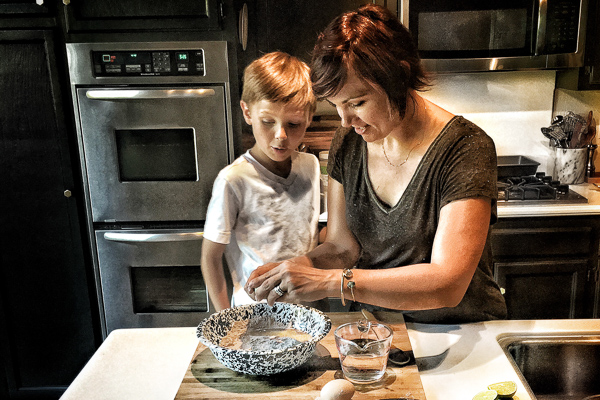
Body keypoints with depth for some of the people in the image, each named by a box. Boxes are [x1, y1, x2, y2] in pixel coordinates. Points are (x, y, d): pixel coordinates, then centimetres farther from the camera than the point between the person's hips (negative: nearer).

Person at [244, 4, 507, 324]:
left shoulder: (466, 150, -19)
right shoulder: (347, 145, -2)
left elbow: (448, 283, -26)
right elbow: (342, 246, 3)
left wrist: (329, 282, -31)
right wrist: (303, 265, -18)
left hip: (461, 331, -2)